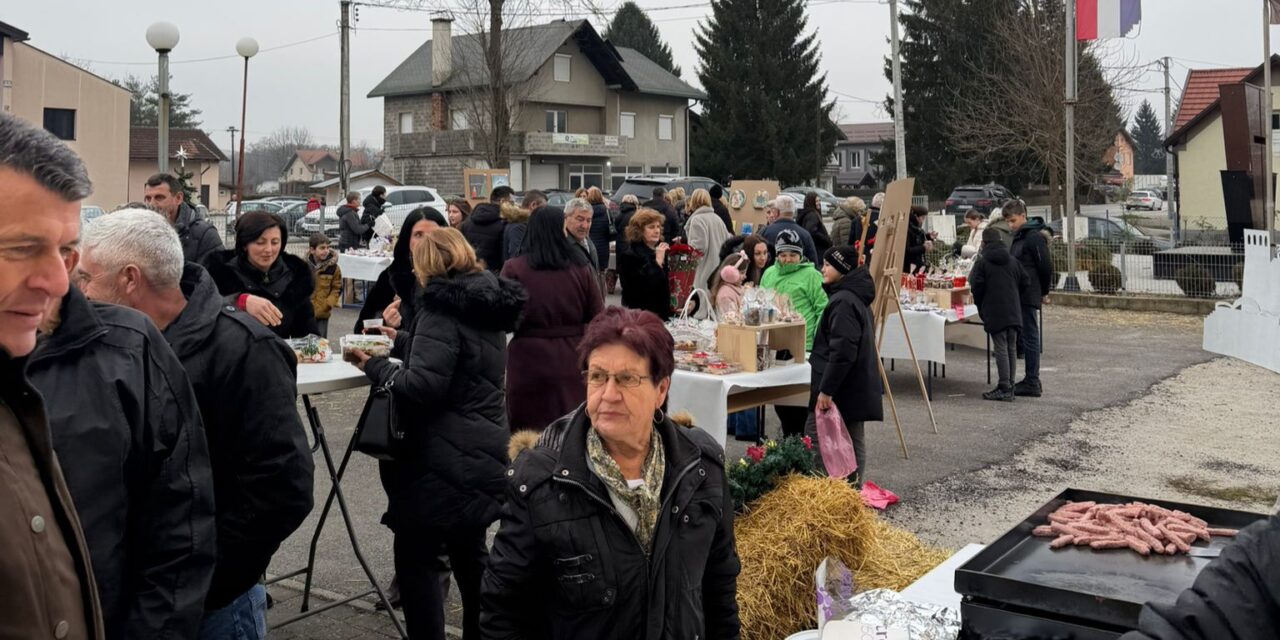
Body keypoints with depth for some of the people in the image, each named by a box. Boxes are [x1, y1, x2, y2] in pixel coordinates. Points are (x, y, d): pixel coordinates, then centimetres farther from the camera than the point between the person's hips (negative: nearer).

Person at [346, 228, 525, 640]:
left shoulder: (442, 308, -16)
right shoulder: (485, 306, 10)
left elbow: (422, 386, -24)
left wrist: (375, 366, -10)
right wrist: (404, 340, 25)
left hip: (443, 459, -9)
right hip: (481, 455, 9)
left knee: (415, 557, 2)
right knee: (469, 552, 20)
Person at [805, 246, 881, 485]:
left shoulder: (844, 302, -19)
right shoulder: (857, 297, 15)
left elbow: (842, 351, -25)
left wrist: (826, 389, -23)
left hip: (842, 390, -10)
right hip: (856, 387, 10)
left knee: (815, 438, -4)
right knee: (854, 441, 12)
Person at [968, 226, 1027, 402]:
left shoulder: (982, 263, -5)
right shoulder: (1013, 261, 11)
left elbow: (976, 287, -9)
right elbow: (1026, 283, 9)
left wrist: (980, 306, 8)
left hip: (994, 314, -5)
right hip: (1014, 313, 5)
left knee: (1001, 349, -5)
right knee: (1012, 348, 10)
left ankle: (1004, 388, -6)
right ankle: (1009, 387, 15)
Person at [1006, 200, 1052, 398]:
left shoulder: (1034, 237, -12)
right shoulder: (1018, 236, 16)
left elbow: (1045, 266, -13)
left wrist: (1044, 292, -3)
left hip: (1029, 297, -9)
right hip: (1018, 296, 9)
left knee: (1030, 337, -5)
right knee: (1021, 337, 12)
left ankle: (1032, 383, -1)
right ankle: (1031, 380, 19)